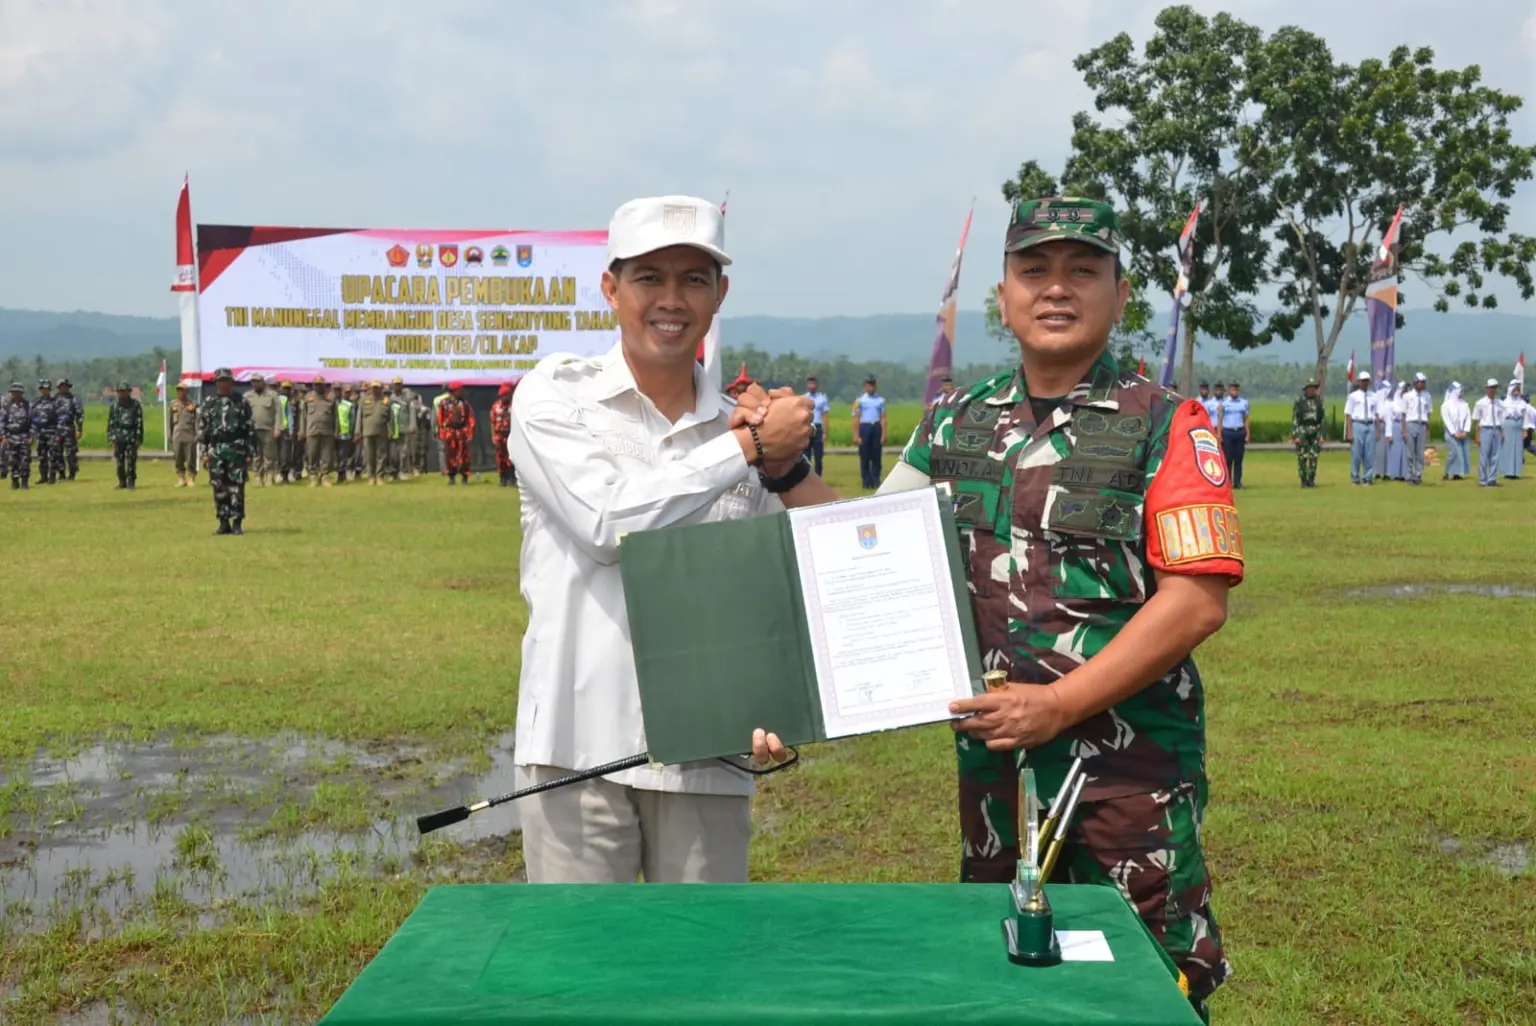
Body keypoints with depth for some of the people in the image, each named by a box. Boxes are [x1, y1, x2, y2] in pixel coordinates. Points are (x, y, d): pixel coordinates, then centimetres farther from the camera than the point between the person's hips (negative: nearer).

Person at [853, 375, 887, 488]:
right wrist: (856, 436, -6)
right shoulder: (859, 400, 3)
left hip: (876, 428, 1)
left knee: (876, 456, 2)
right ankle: (866, 481, 6)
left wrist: (883, 435, -2)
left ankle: (876, 481, 7)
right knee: (864, 457, 1)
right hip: (864, 427, -1)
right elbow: (856, 419, 0)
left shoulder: (881, 400, 7)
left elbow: (883, 418, 5)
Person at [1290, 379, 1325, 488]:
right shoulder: (1299, 402, -1)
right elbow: (1294, 420, -3)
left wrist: (1321, 435, 4)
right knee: (1302, 457, -1)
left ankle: (1311, 480, 9)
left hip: (1315, 433, 3)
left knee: (1314, 456, 0)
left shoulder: (1319, 402, 9)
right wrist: (1295, 436, -10)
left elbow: (1322, 419, 10)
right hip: (1303, 431, -3)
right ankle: (1304, 481, 6)